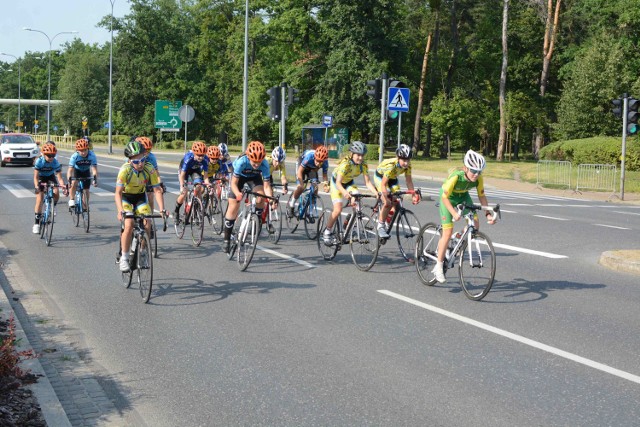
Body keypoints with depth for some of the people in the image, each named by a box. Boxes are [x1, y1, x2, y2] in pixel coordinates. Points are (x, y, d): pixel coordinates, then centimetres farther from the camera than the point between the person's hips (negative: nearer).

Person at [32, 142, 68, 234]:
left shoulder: (56, 163, -26)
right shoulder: (39, 161, -29)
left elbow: (59, 177, -27)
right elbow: (36, 177, -30)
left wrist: (63, 187, -44)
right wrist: (37, 187, -46)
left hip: (51, 177, 1)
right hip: (41, 178, -1)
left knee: (56, 193, -26)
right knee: (39, 199, -12)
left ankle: (53, 207, 8)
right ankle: (37, 223, -6)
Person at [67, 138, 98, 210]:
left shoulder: (92, 155, -32)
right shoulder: (74, 156, -33)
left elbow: (94, 168, -36)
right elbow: (70, 169, -38)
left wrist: (95, 179, -51)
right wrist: (69, 180, -52)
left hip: (86, 172, 1)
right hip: (76, 170, -1)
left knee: (86, 190, 2)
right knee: (74, 183, -29)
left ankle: (86, 207, 19)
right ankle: (71, 200, -11)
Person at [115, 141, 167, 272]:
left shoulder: (149, 169, -25)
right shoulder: (125, 170, -31)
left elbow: (157, 190, -22)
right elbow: (118, 192, -32)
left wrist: (162, 210, -34)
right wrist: (120, 211, -47)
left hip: (140, 197, 3)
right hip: (126, 197, -2)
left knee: (147, 224, -15)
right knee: (129, 225, -21)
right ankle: (124, 258, -8)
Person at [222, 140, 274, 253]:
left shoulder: (264, 164, -35)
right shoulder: (241, 161, -40)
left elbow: (266, 185, -30)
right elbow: (234, 183, -34)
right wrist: (238, 193, -54)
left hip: (254, 177, 2)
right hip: (239, 176, -1)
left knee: (261, 197, -27)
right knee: (233, 207, -5)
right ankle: (226, 239, 7)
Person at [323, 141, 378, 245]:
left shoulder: (363, 165, -20)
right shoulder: (345, 163, -35)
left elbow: (367, 182, -20)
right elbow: (338, 183, -41)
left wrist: (376, 193, -37)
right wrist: (345, 193, -60)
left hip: (349, 183, 5)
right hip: (336, 183, -4)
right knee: (338, 209, -18)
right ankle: (327, 233, 0)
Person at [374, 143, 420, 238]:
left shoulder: (408, 165, -23)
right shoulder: (391, 165, -39)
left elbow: (409, 181, -12)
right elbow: (383, 184, -36)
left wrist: (413, 195, -20)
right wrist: (386, 198, -46)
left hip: (392, 178, 6)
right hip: (380, 176, -6)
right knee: (387, 203, -21)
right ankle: (380, 226, -9)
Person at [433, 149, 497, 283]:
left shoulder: (478, 178, -24)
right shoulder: (456, 176, -38)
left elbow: (481, 196, -9)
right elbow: (444, 197, -30)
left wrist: (488, 214, -18)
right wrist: (454, 213, -42)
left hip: (463, 196, 5)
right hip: (448, 198, -5)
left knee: (475, 224, -14)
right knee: (448, 232, -11)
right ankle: (438, 267, 0)